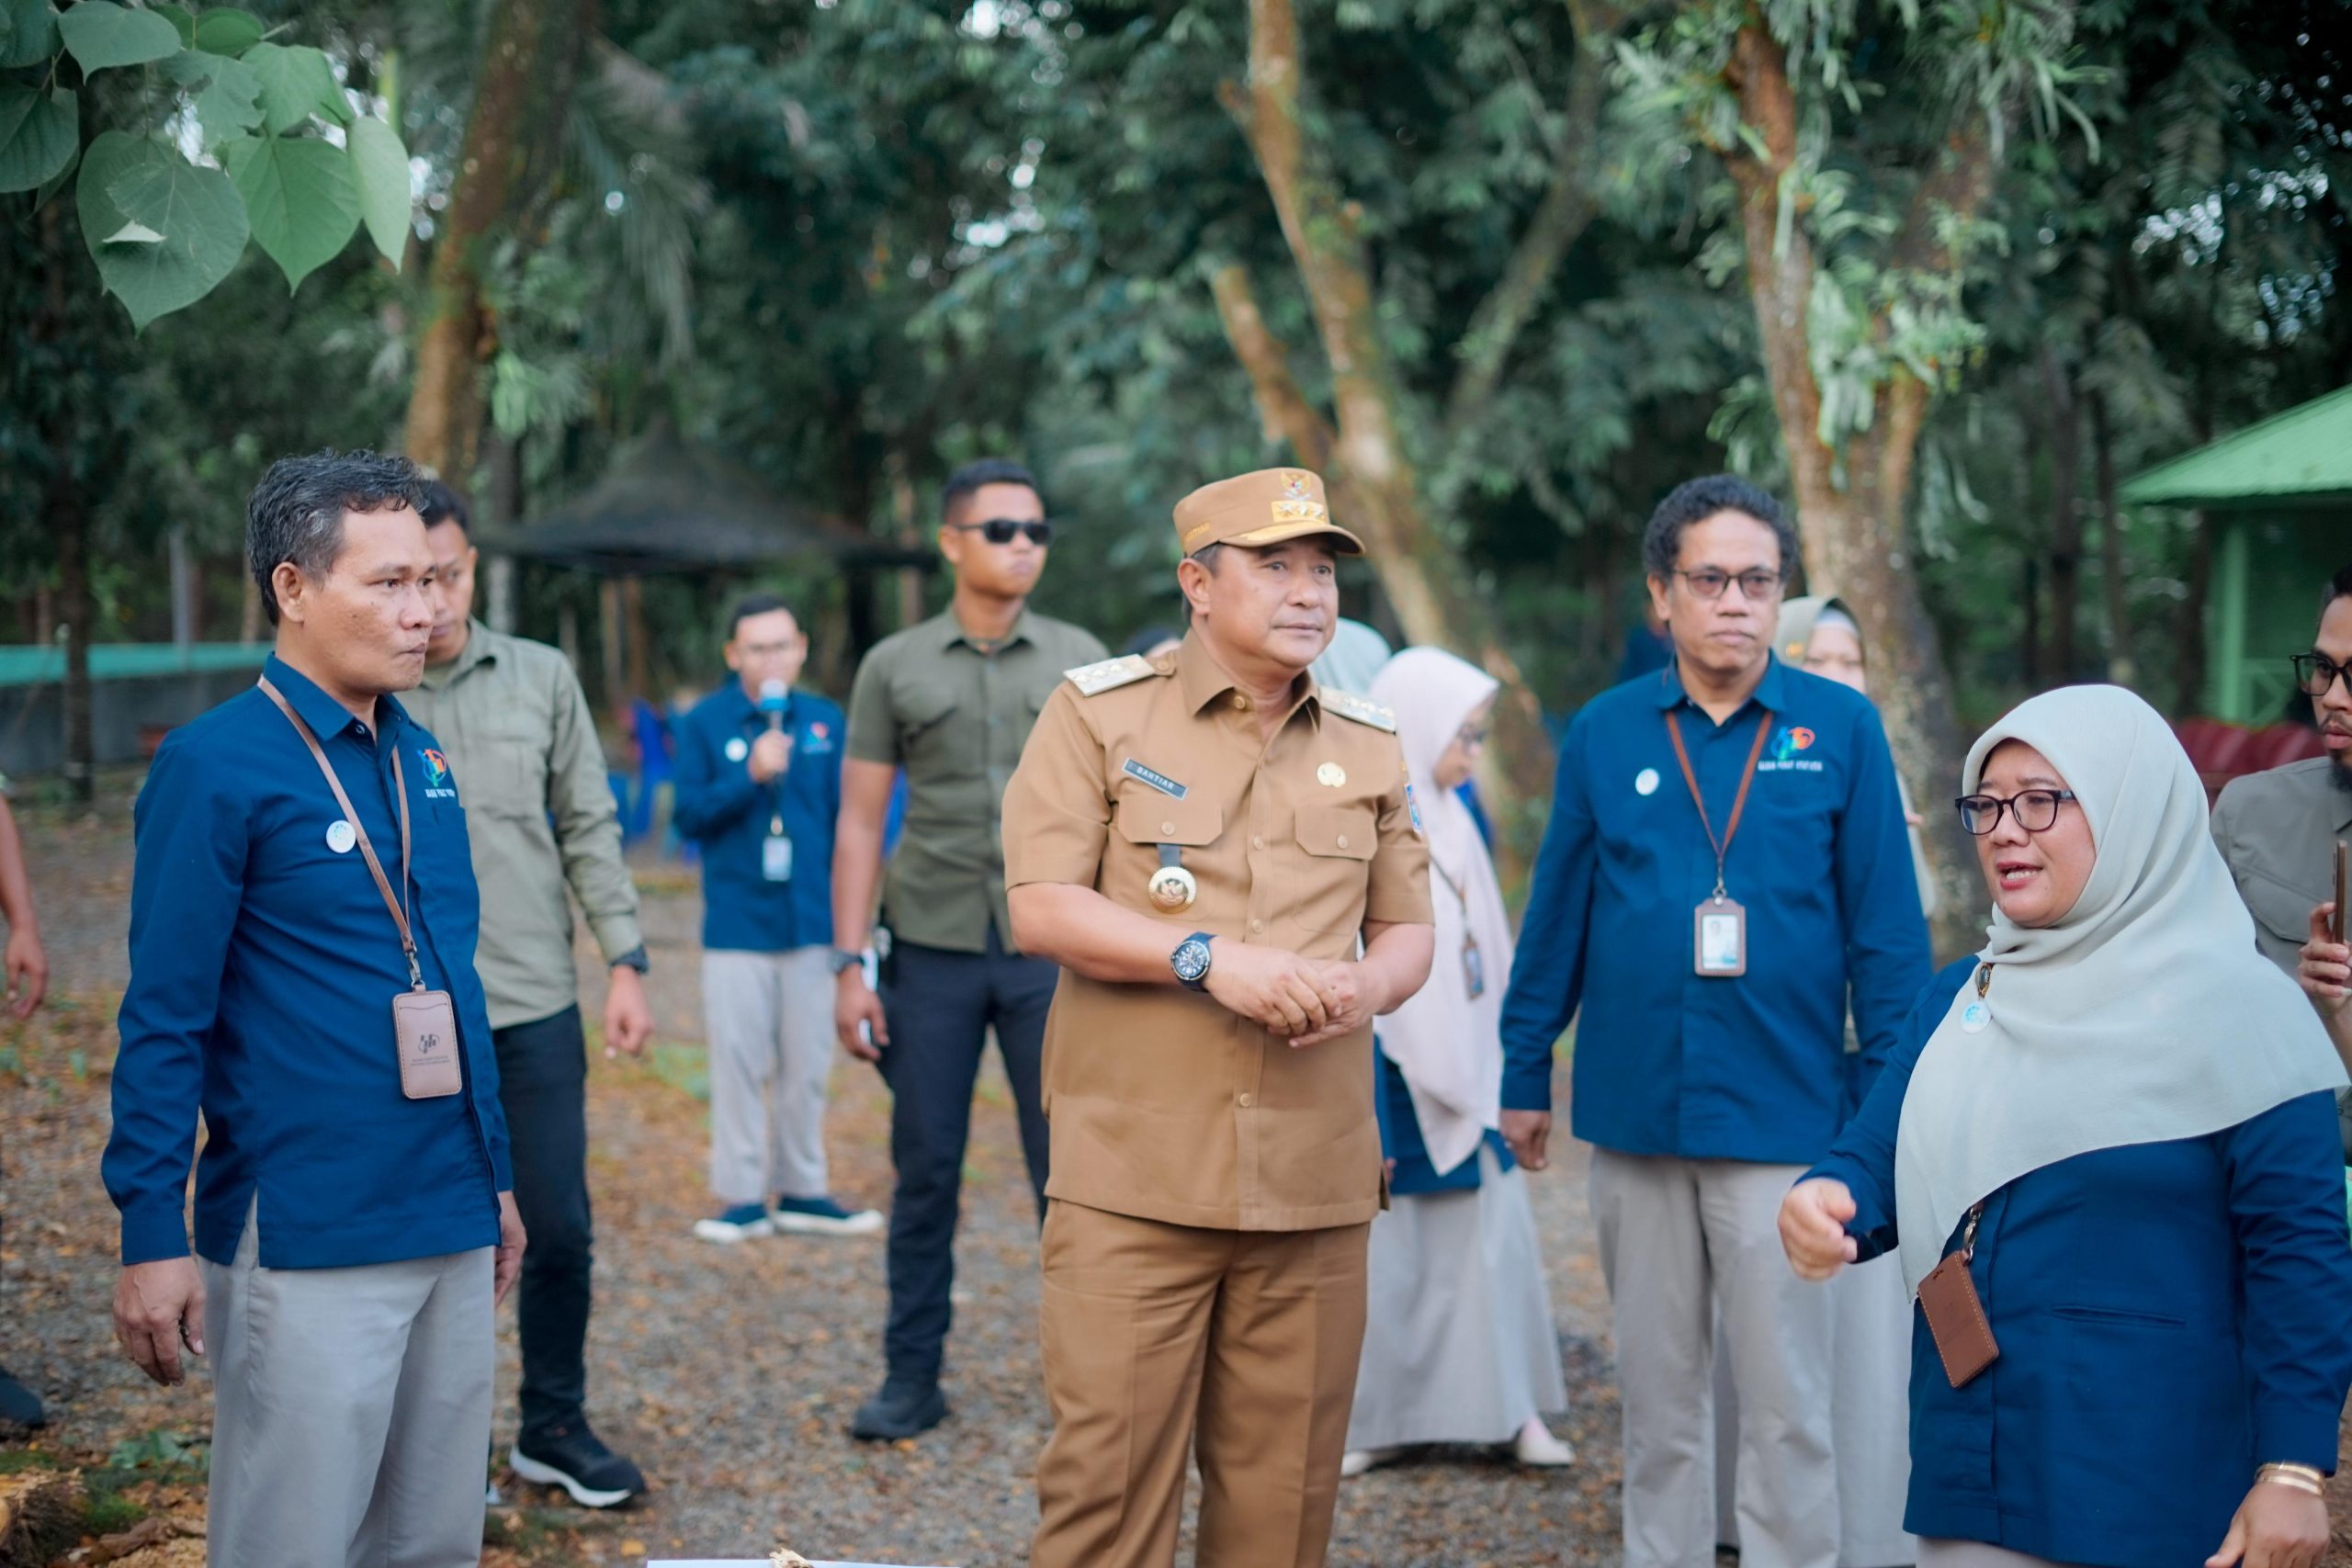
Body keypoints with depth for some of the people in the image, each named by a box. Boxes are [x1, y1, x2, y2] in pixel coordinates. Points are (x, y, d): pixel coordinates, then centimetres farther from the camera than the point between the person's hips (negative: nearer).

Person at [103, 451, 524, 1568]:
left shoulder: (421, 757, 11)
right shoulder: (215, 764, -10)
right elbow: (164, 1019, -12)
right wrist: (154, 1235, -14)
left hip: (452, 1229, 7)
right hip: (307, 1245, -7)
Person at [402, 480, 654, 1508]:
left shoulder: (542, 678, 4)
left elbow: (590, 830, 8)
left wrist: (624, 962, 2)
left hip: (537, 1006, 2)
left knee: (560, 1232, 6)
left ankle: (554, 1429, 23)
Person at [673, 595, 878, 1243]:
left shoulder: (826, 721, 6)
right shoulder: (704, 724, -1)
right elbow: (688, 817, -5)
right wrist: (749, 776, -19)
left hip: (813, 923, 2)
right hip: (736, 926, -2)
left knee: (807, 1065, 9)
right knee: (739, 1063, 1)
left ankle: (803, 1190, 19)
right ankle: (741, 1197, 9)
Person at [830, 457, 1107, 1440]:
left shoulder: (1080, 661, 6)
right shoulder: (895, 668, 5)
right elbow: (860, 823, 4)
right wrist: (848, 964, -2)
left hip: (1051, 951, 0)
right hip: (933, 951, 0)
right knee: (925, 1173, 5)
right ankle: (912, 1378, 15)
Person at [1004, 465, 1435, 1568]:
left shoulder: (1369, 745, 14)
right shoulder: (1098, 713, 1)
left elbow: (1407, 926, 16)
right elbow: (1041, 907, -6)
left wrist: (1365, 990, -7)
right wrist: (1208, 958, -17)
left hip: (1314, 1182, 4)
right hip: (1134, 1175, -3)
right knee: (1108, 1468, -3)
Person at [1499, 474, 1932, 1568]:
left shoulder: (1840, 728, -1)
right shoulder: (1603, 733, 4)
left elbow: (1887, 926, -1)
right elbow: (1556, 917, 8)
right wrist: (1524, 1075, 9)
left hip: (1783, 1116, -2)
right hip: (1634, 1111, 2)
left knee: (1787, 1404, 2)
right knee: (1657, 1393, 14)